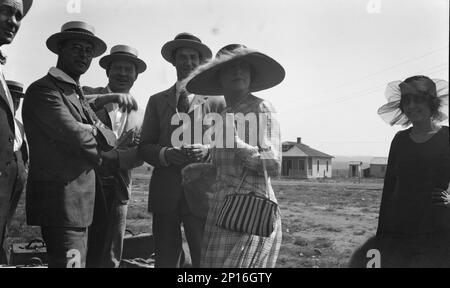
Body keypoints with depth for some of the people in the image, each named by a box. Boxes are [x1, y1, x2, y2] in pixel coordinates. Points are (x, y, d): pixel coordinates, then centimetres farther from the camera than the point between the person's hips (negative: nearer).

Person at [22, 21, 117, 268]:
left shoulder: (77, 93, 20)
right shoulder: (43, 89, -10)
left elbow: (111, 139, 11)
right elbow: (77, 138, -20)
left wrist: (96, 131, -11)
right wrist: (103, 154, -1)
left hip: (80, 201, 9)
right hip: (61, 203, -9)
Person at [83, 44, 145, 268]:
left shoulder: (136, 113, 15)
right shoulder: (88, 93, 5)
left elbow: (139, 154, 4)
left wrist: (109, 157, -13)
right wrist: (108, 98, -25)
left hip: (117, 192, 4)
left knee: (109, 259, 9)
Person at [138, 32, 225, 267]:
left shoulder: (216, 101, 8)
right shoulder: (157, 101, 13)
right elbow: (144, 147, 9)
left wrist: (207, 151, -14)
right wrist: (164, 154, -11)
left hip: (202, 192, -1)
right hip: (165, 193, 2)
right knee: (165, 261, 7)